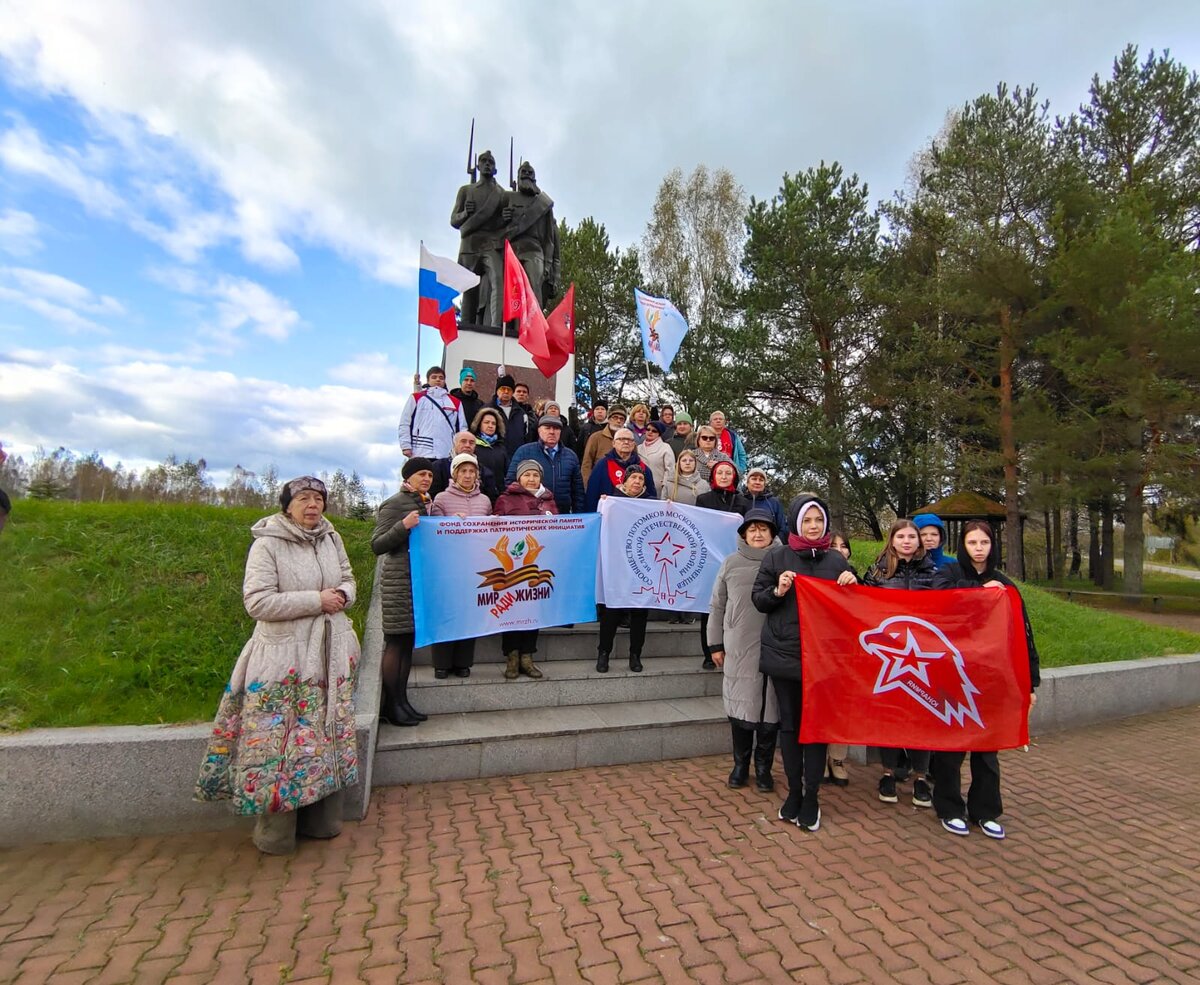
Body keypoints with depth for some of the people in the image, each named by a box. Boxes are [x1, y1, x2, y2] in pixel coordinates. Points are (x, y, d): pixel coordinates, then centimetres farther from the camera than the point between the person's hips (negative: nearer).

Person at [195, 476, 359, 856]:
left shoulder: (332, 539, 7)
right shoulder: (267, 544, -10)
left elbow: (348, 579, 17)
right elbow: (258, 602, -17)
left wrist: (342, 594, -7)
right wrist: (316, 600, -19)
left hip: (331, 653, 5)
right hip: (285, 657, -5)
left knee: (327, 733, 12)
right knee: (280, 739, 2)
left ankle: (321, 819, 28)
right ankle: (276, 833, 20)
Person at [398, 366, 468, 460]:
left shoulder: (455, 402, 17)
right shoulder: (416, 398, 10)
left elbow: (462, 427, 15)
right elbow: (405, 423, 7)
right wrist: (406, 446, -3)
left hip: (447, 455, 2)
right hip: (421, 454, -2)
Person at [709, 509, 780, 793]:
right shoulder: (731, 563, 5)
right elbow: (717, 606, 9)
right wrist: (716, 644, 7)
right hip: (738, 649, 1)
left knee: (769, 709, 6)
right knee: (740, 706, 8)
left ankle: (764, 767, 24)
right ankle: (740, 765, 26)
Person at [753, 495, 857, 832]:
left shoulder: (836, 560, 6)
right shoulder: (777, 556, -1)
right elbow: (757, 599, 2)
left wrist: (851, 584, -7)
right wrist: (778, 591, -17)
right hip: (784, 653, -1)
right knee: (790, 724, 9)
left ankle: (811, 798, 18)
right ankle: (794, 792, 24)